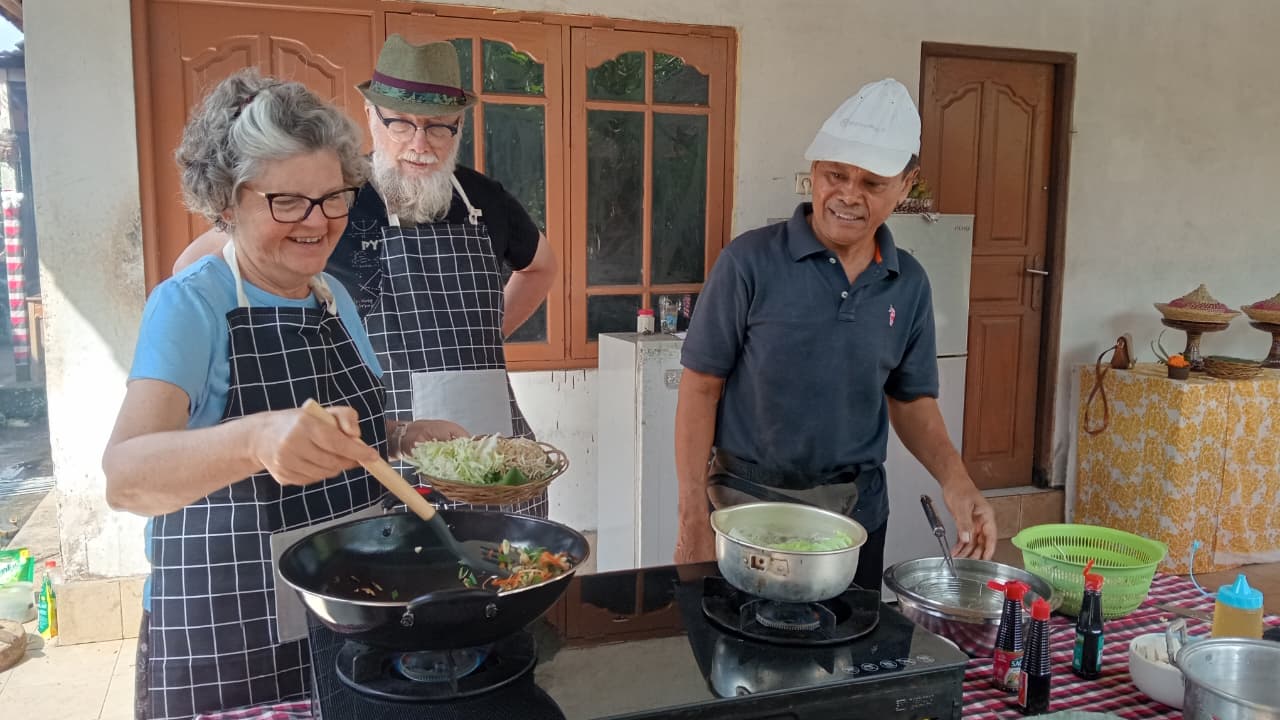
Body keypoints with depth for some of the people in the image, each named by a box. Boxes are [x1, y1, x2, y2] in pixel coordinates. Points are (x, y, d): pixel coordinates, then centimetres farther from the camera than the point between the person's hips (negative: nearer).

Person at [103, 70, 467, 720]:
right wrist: (255, 439, -46)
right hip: (224, 636, -5)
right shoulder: (189, 304, -14)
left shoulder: (334, 295, 4)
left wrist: (408, 436, -3)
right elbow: (125, 478, -28)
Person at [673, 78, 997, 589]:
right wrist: (694, 521, -12)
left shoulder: (909, 285, 1)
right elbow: (700, 390, -9)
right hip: (748, 506, -3)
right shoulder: (750, 262, -12)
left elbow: (911, 400, 10)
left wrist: (955, 482, -7)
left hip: (857, 510, 4)